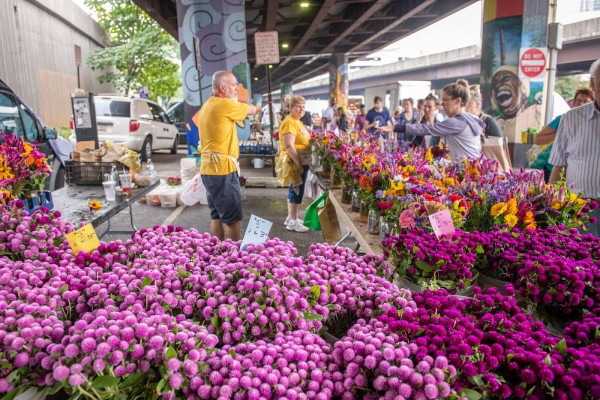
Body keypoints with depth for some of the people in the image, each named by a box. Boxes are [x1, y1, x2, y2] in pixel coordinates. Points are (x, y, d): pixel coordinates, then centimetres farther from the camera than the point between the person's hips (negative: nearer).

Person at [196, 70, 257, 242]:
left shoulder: (207, 106, 17)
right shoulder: (226, 104, -11)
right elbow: (253, 109, 1)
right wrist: (235, 101, 17)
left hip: (209, 169, 10)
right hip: (223, 169, -9)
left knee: (217, 216, 13)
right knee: (233, 218, -3)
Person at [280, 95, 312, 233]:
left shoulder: (298, 122, 14)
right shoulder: (289, 122, -17)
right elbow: (289, 146, -25)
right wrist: (298, 164, -25)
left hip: (302, 162, 10)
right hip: (296, 163, -10)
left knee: (294, 190, 15)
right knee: (297, 190, -4)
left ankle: (290, 217, 26)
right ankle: (293, 222, 4)